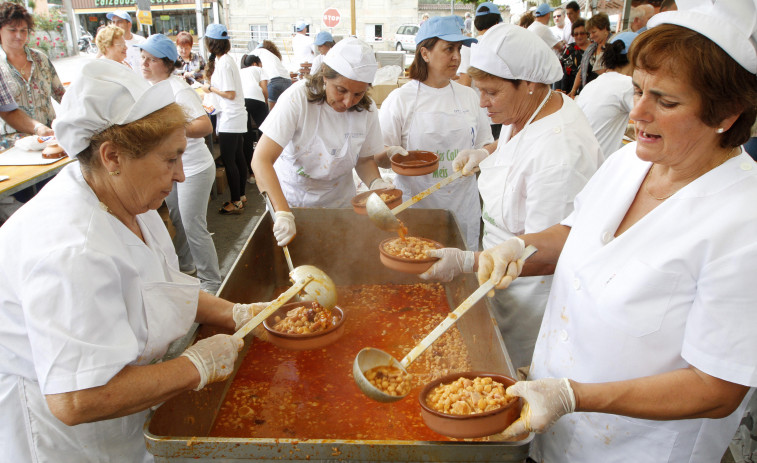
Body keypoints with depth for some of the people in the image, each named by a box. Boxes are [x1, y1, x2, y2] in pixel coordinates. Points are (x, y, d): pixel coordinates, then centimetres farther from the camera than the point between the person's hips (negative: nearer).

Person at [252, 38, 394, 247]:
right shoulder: (298, 98, -24)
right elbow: (261, 160, -29)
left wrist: (376, 182, -20)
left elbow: (365, 159, 3)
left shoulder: (367, 110, -12)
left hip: (337, 204, 3)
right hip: (290, 199, -2)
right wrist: (283, 213, -39)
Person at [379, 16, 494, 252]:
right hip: (416, 206, -3)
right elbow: (380, 156, -3)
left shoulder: (468, 95, 9)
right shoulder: (400, 99, -3)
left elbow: (487, 144, 16)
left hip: (463, 206, 3)